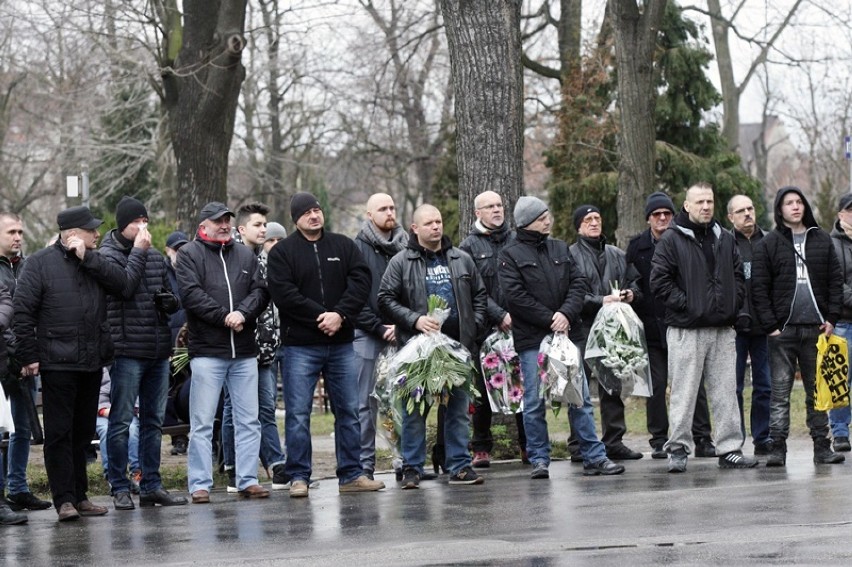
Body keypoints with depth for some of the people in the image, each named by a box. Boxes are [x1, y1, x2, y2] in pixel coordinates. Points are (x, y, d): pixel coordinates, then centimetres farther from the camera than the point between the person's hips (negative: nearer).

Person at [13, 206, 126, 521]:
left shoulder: (95, 260, 13)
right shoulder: (41, 263, -3)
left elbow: (119, 283, -4)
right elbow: (23, 311, -7)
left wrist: (87, 258, -11)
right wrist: (29, 356, -11)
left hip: (92, 363, 6)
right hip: (57, 363, -6)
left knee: (83, 432, 11)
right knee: (59, 432, -4)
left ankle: (79, 496, 19)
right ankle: (65, 499, -2)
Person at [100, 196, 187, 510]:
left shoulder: (156, 257, 15)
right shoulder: (108, 255, -4)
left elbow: (171, 300, 22)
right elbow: (124, 286, -20)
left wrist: (169, 300, -1)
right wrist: (138, 251, -13)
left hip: (158, 351, 7)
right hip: (127, 350, -7)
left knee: (153, 421, 10)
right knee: (121, 421, -3)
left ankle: (151, 486, 16)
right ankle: (120, 488, 1)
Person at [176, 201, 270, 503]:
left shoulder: (245, 255, 16)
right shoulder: (190, 255, 2)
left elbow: (261, 291, 5)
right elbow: (191, 294, -11)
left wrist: (243, 313, -14)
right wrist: (224, 317, -15)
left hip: (244, 352, 5)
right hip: (207, 351, -4)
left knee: (249, 421, 7)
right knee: (202, 423, -3)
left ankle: (247, 480, 13)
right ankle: (199, 484, 0)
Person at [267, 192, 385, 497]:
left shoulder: (343, 246, 10)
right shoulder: (282, 252, 0)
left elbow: (361, 280, -1)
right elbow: (284, 293, -11)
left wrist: (341, 315, -15)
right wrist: (320, 317, -17)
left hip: (341, 343, 3)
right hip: (300, 346, -3)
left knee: (348, 410, 7)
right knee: (298, 414, -2)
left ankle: (351, 474, 14)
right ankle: (299, 477, 3)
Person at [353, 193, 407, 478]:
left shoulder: (405, 247, 10)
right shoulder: (358, 248, 0)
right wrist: (380, 328, -10)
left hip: (400, 334, 3)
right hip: (367, 336, -3)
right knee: (365, 402, -2)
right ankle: (364, 464, 1)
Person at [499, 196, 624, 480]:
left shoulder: (560, 248, 14)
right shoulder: (510, 255, -1)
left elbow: (578, 283, 7)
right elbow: (516, 296, -11)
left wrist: (566, 313, -11)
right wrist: (550, 320, -14)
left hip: (566, 333, 4)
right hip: (531, 340, -4)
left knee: (580, 398, 4)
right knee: (534, 402, 1)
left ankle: (594, 456, 8)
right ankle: (539, 459, 9)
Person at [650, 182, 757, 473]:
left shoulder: (724, 239, 14)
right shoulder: (672, 239, -3)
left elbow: (738, 275, 20)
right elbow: (659, 280, -8)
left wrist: (734, 304, 6)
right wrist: (684, 304, -13)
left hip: (723, 329, 5)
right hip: (686, 329, -5)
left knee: (726, 392, 7)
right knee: (684, 392, -2)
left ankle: (730, 448, 12)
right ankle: (678, 449, 5)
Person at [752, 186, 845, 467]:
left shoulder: (822, 240, 10)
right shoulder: (768, 244, 2)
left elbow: (836, 280, 11)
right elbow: (759, 288, -1)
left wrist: (832, 318, 0)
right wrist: (770, 325, -8)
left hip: (816, 328, 2)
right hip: (783, 329, -2)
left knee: (818, 391, 7)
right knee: (780, 391, -2)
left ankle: (822, 446, 10)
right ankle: (778, 447, -1)